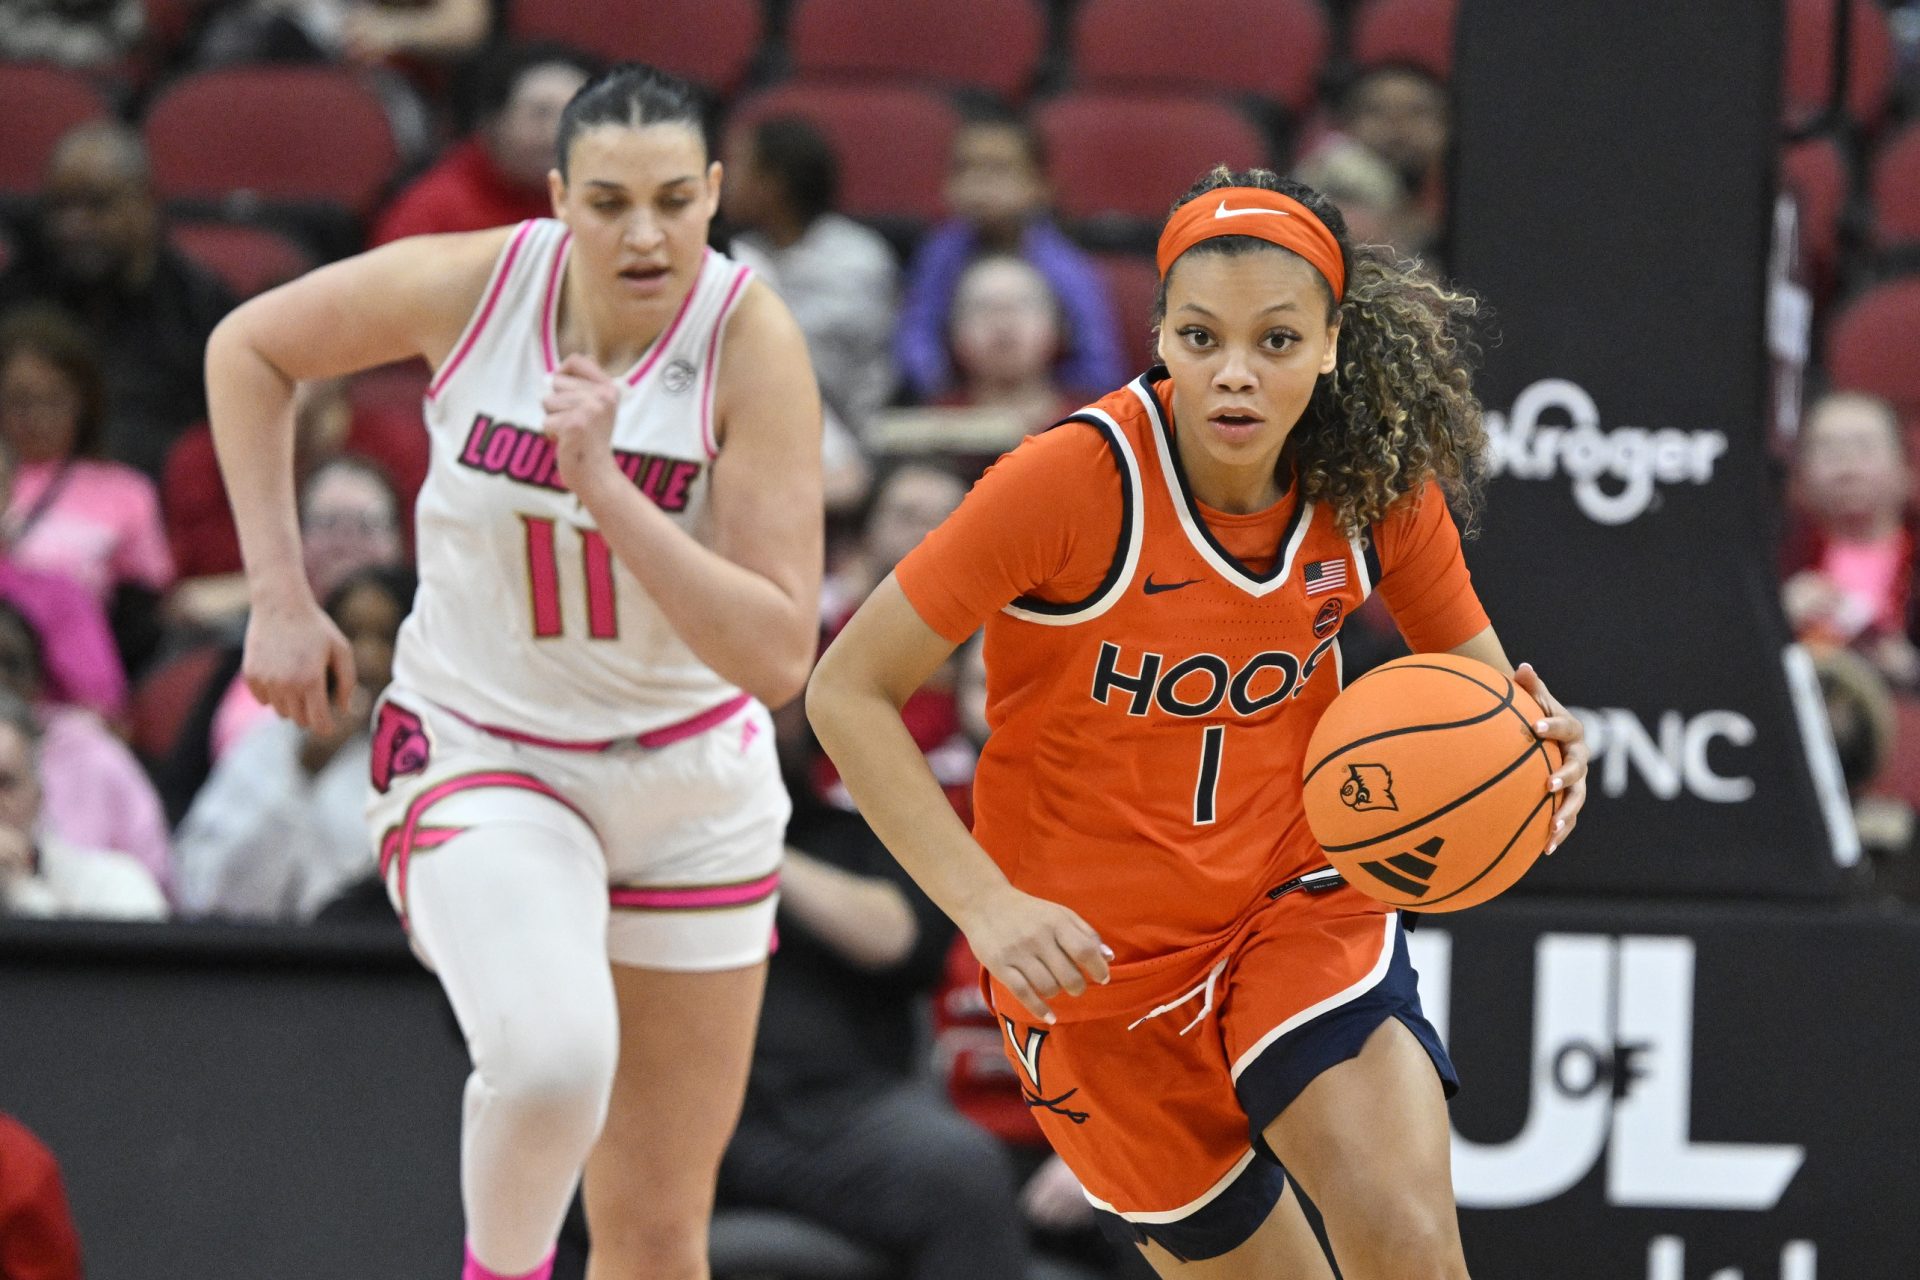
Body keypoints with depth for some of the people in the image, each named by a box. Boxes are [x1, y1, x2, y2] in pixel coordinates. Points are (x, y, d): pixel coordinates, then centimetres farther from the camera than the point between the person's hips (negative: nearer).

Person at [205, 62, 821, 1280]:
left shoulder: (752, 339, -19)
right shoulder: (469, 284, -16)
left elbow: (779, 656, -24)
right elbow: (250, 347, 4)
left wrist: (602, 485, -32)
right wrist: (281, 597, -1)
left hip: (691, 782, 1)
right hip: (479, 757, -1)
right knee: (554, 1047, -32)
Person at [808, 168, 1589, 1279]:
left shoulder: (1381, 481, -11)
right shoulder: (1072, 482, -22)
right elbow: (848, 692, -16)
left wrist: (1535, 747, -20)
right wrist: (986, 904, -27)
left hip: (1299, 900, 2)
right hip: (1097, 962, -2)